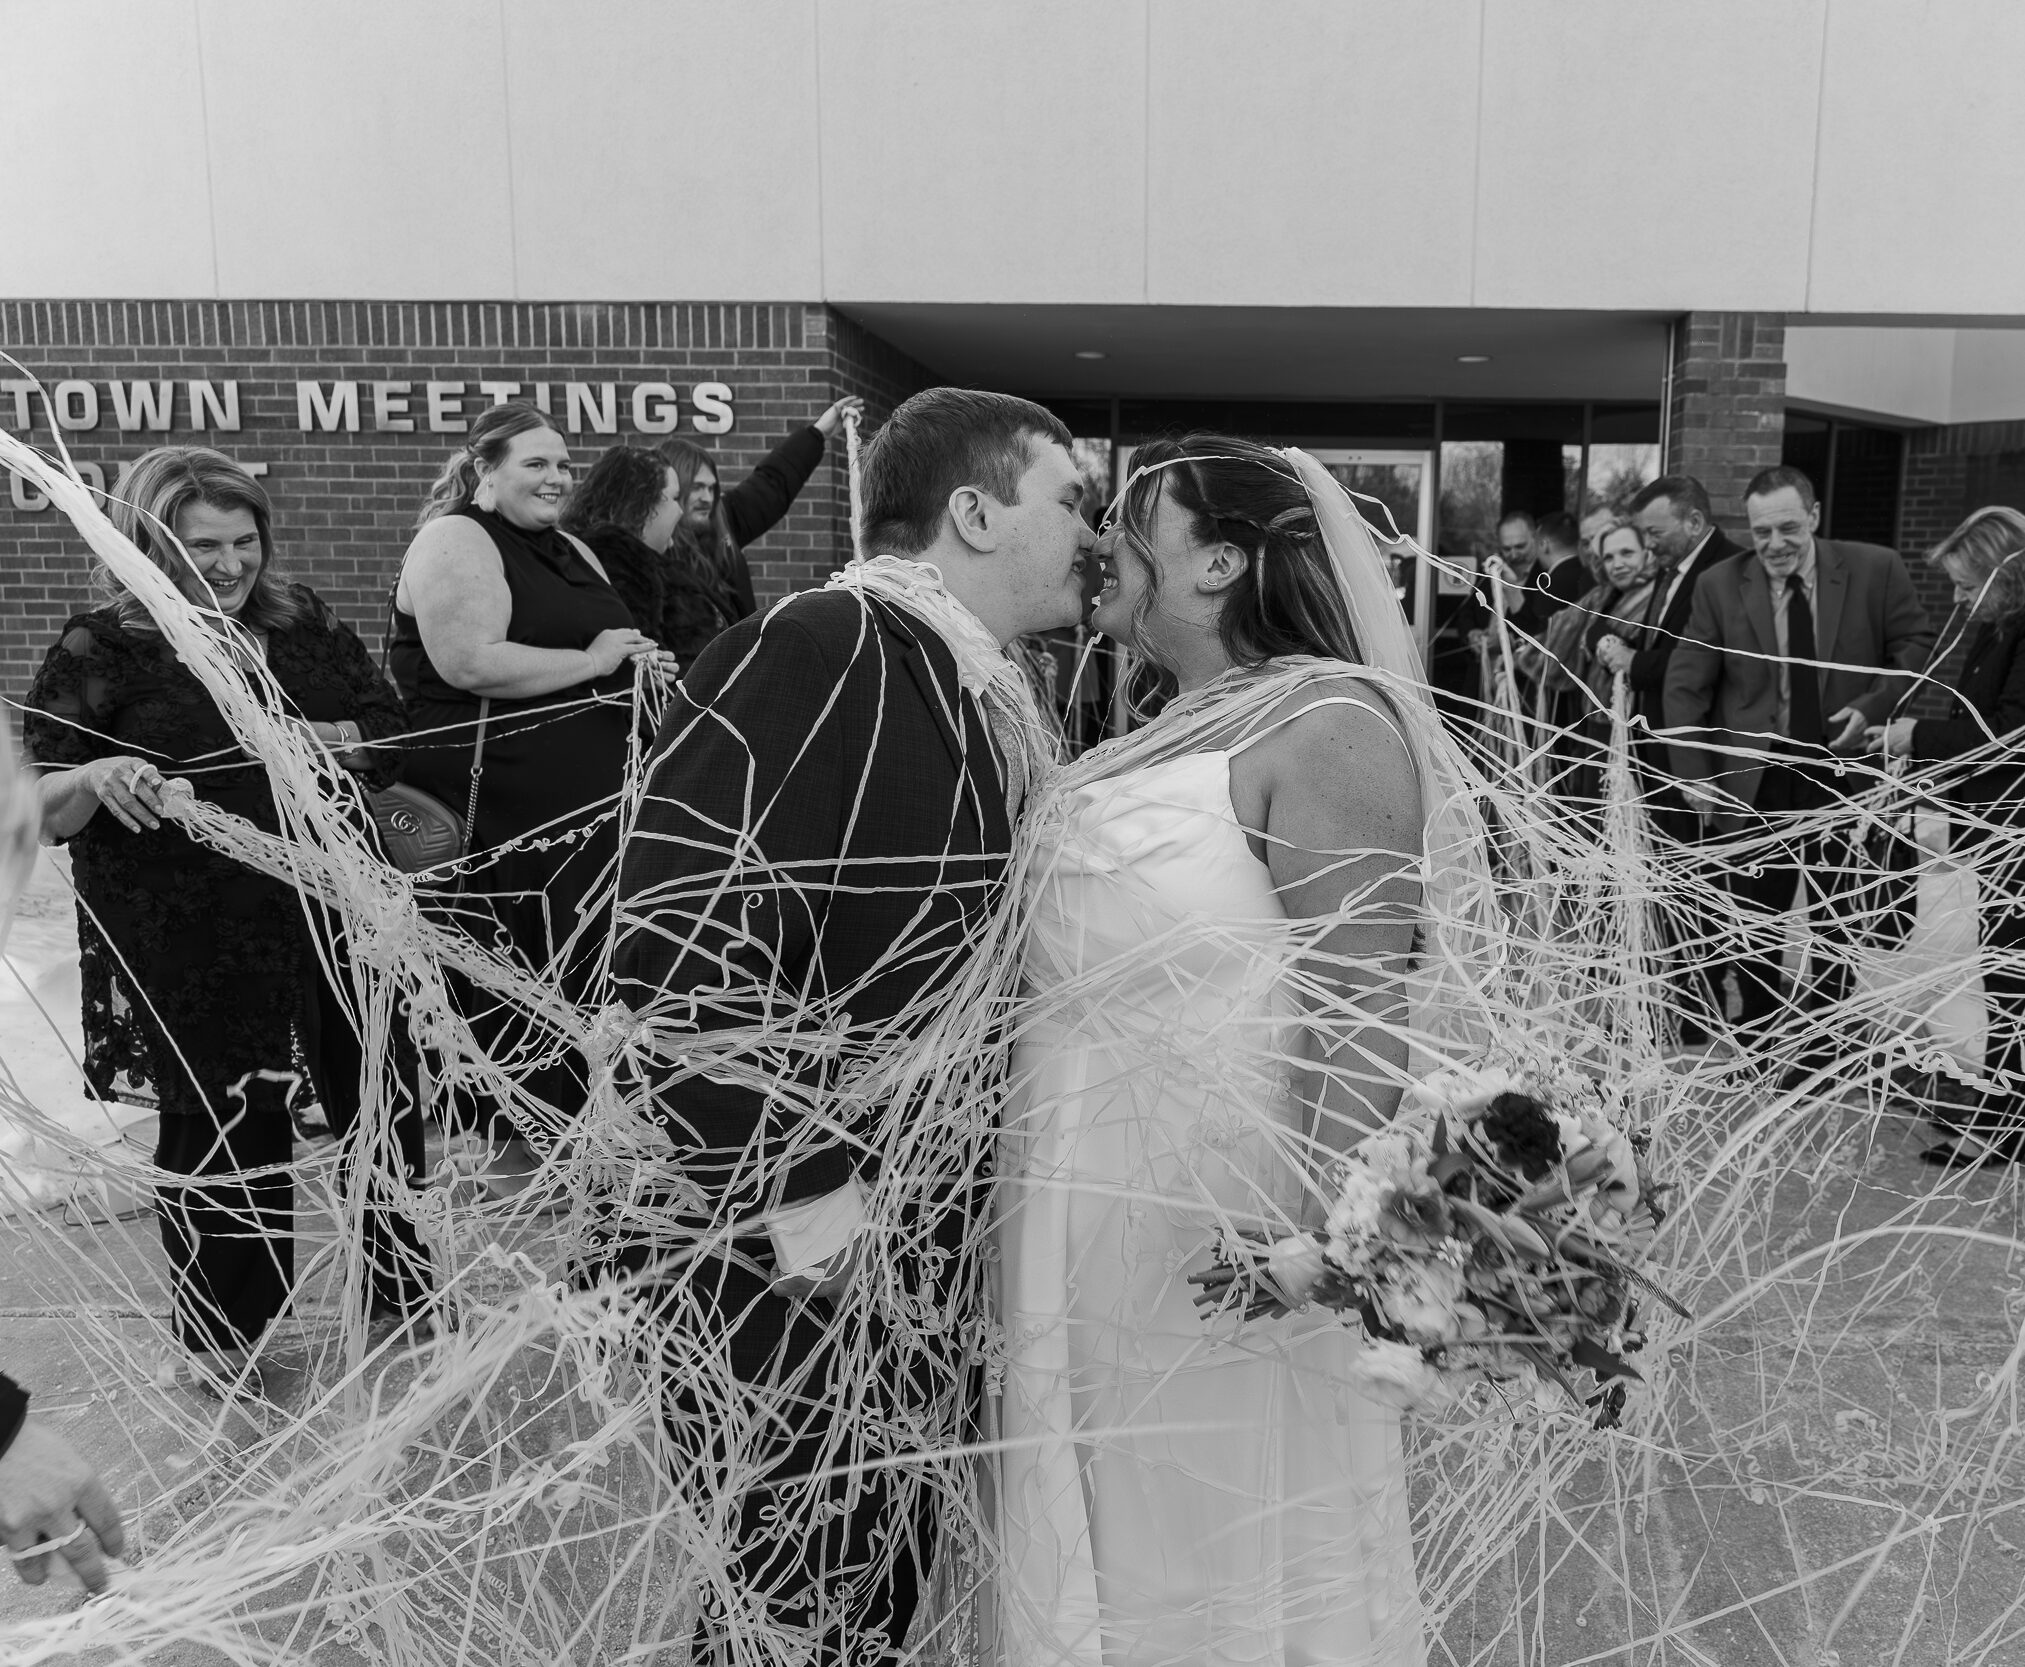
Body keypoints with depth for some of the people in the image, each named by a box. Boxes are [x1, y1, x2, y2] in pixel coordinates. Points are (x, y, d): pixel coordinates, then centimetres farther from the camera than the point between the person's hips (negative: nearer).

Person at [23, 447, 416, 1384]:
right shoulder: (102, 652, -5)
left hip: (337, 919, 4)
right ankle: (223, 1334, 28)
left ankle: (404, 1285, 36)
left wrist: (309, 736, -13)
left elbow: (391, 738, 7)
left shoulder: (304, 626, 7)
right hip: (189, 949, -4)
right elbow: (36, 812, -8)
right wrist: (95, 779, -30)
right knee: (223, 1131, 4)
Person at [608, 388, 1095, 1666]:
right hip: (785, 1260, -8)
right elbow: (675, 936, -23)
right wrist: (804, 1183, -22)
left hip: (922, 1260, 8)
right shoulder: (814, 654, -16)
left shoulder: (995, 707, 12)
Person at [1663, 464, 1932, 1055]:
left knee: (1836, 925, 10)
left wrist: (1874, 706, -13)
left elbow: (1915, 647, 4)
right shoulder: (1720, 586, -3)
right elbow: (1685, 687, -1)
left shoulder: (1875, 570, -4)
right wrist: (1694, 775, -8)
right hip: (1753, 785, 0)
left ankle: (1821, 1052, 24)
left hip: (1846, 775, 0)